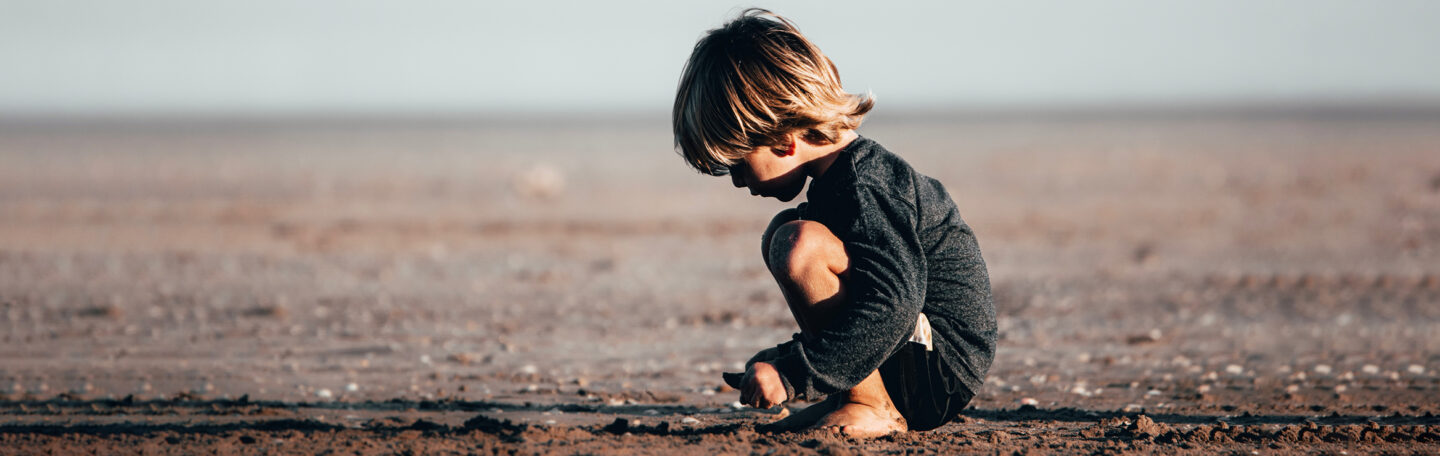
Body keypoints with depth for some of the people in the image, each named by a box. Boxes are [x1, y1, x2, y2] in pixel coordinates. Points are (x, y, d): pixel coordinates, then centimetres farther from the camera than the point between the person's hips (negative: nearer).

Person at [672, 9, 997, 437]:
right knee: (782, 232, 18)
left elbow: (892, 305, -31)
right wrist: (784, 357, 20)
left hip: (942, 372, -11)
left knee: (800, 244, -26)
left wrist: (792, 374, -31)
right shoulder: (851, 171, 13)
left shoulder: (867, 187, -20)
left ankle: (873, 407, -16)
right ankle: (852, 395, 8)